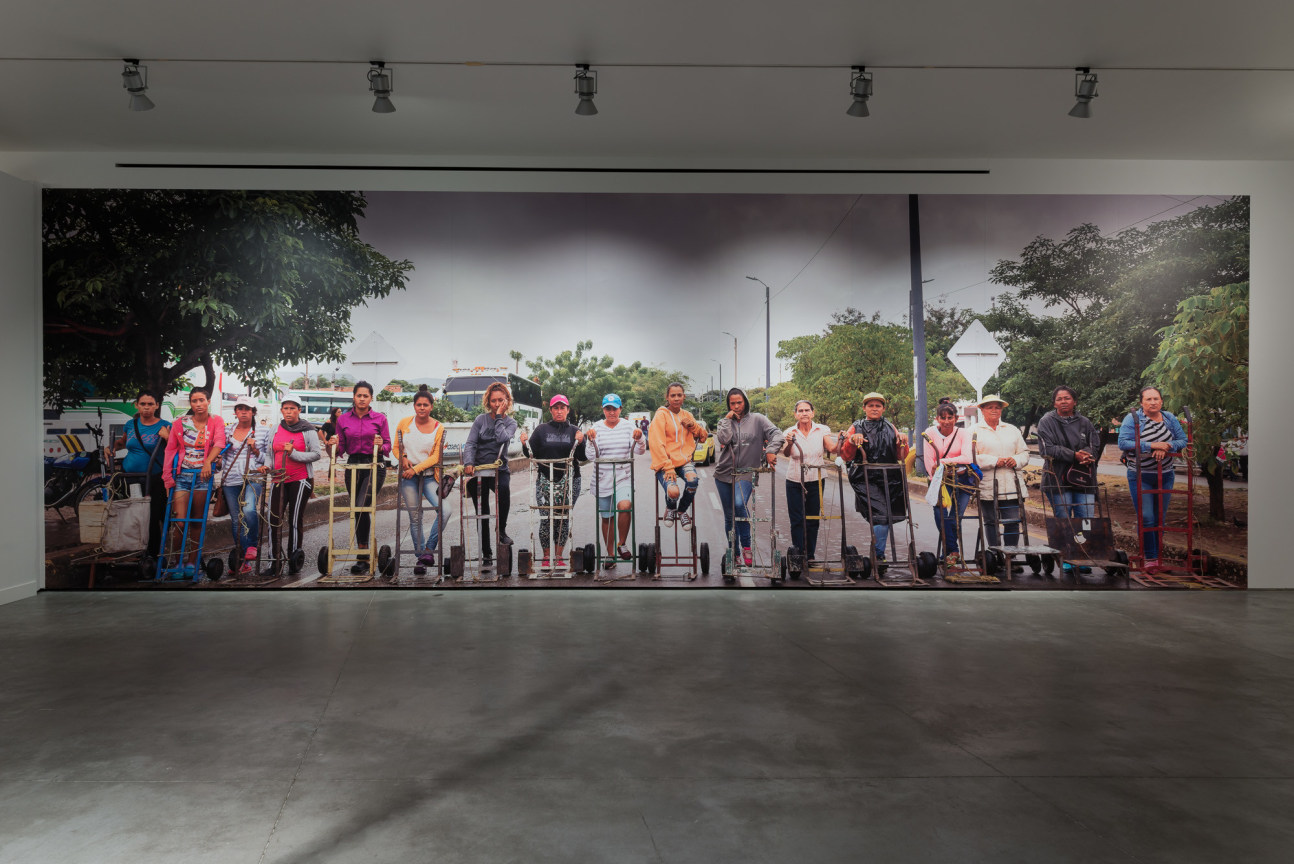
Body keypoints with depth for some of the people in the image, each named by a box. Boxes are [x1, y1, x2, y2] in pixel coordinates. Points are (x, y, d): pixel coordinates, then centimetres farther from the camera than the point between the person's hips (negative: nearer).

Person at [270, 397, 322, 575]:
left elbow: (317, 454, -8)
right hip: (279, 480, 4)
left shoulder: (308, 430, -1)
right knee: (274, 519, -1)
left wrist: (294, 453, -17)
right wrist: (267, 466, 6)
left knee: (295, 520, -2)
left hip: (300, 480, -4)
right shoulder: (276, 429, 11)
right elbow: (270, 451, 22)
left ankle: (294, 560, 9)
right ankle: (275, 562, 9)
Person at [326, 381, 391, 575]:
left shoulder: (380, 419, 2)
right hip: (353, 466, 4)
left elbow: (388, 446, 5)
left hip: (374, 466, -4)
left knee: (361, 507, -18)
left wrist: (381, 446, -16)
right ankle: (365, 554, 19)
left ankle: (362, 557, -14)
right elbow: (341, 449, 12)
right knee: (359, 510, 7)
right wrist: (334, 444, -9)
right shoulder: (343, 419, 8)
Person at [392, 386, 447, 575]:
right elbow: (396, 448, 14)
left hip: (429, 475, -1)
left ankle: (429, 549, -11)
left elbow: (435, 456, -4)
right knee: (415, 516, 1)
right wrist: (403, 459, -7)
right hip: (408, 476, 1)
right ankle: (420, 556, 9)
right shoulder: (404, 423, 5)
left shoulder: (439, 428, 0)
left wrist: (416, 469, -13)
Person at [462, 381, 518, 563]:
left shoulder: (511, 423, 5)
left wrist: (499, 416, -8)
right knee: (482, 514, 1)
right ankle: (486, 553, 11)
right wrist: (468, 463, -21)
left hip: (499, 469, -1)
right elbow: (470, 444, -5)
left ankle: (501, 530, -21)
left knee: (504, 489, -36)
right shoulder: (481, 419, 4)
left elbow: (501, 438, -17)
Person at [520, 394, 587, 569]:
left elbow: (583, 458, 4)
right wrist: (525, 444, -12)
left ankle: (558, 556, 12)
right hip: (545, 480, -1)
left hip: (569, 481, 1)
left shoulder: (574, 431, 8)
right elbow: (532, 454, 6)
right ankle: (546, 557, 8)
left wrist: (580, 443, -13)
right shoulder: (542, 430, 8)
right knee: (546, 519, -5)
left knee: (564, 518, 1)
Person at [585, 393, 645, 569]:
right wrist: (591, 440, -20)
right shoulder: (597, 427, 3)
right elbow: (592, 455, -3)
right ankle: (610, 554, 24)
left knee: (624, 505, -28)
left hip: (624, 477, -1)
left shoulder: (628, 427, 4)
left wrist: (639, 439, -20)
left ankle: (622, 544, -8)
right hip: (603, 480, 1)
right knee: (606, 518, 9)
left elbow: (639, 452, -1)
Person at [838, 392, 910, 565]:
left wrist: (903, 442, -3)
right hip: (866, 480, -4)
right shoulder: (856, 428, 8)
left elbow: (901, 456, 15)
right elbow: (846, 456, 2)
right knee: (881, 515, -17)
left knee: (886, 517, 4)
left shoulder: (890, 428, 16)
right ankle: (879, 555, -6)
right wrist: (851, 441, -14)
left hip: (889, 478, 4)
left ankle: (877, 552, 20)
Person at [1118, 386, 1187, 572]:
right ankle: (1150, 558, -1)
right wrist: (1152, 446, -21)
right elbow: (1123, 443, -19)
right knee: (1146, 518, -9)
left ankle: (1158, 555, 20)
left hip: (1165, 475, 4)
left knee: (1160, 518, 10)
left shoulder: (1169, 418, 5)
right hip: (1140, 477, -4)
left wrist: (1166, 447, -16)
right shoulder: (1133, 418, -9)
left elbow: (1183, 440, 3)